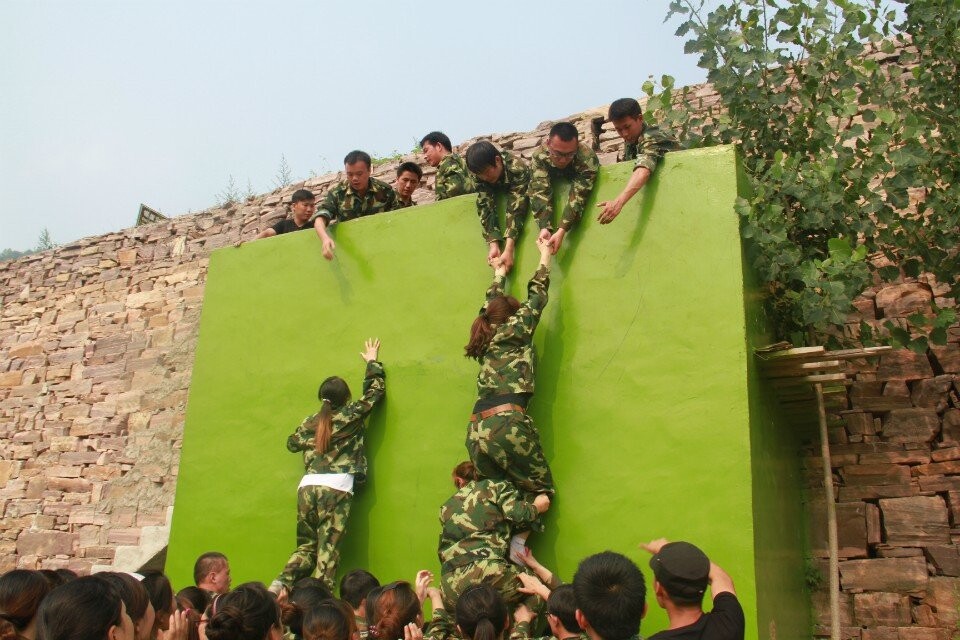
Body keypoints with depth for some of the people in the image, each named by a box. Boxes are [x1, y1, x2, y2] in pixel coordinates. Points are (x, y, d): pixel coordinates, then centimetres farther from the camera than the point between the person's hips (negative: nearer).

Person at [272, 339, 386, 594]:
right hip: (336, 487, -4)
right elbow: (375, 391, 16)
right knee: (328, 547, -7)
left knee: (306, 545, 11)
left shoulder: (311, 422, 16)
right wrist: (372, 362, 30)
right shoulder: (351, 416, 5)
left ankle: (282, 582, -11)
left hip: (307, 486, 4)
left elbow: (292, 442, 33)